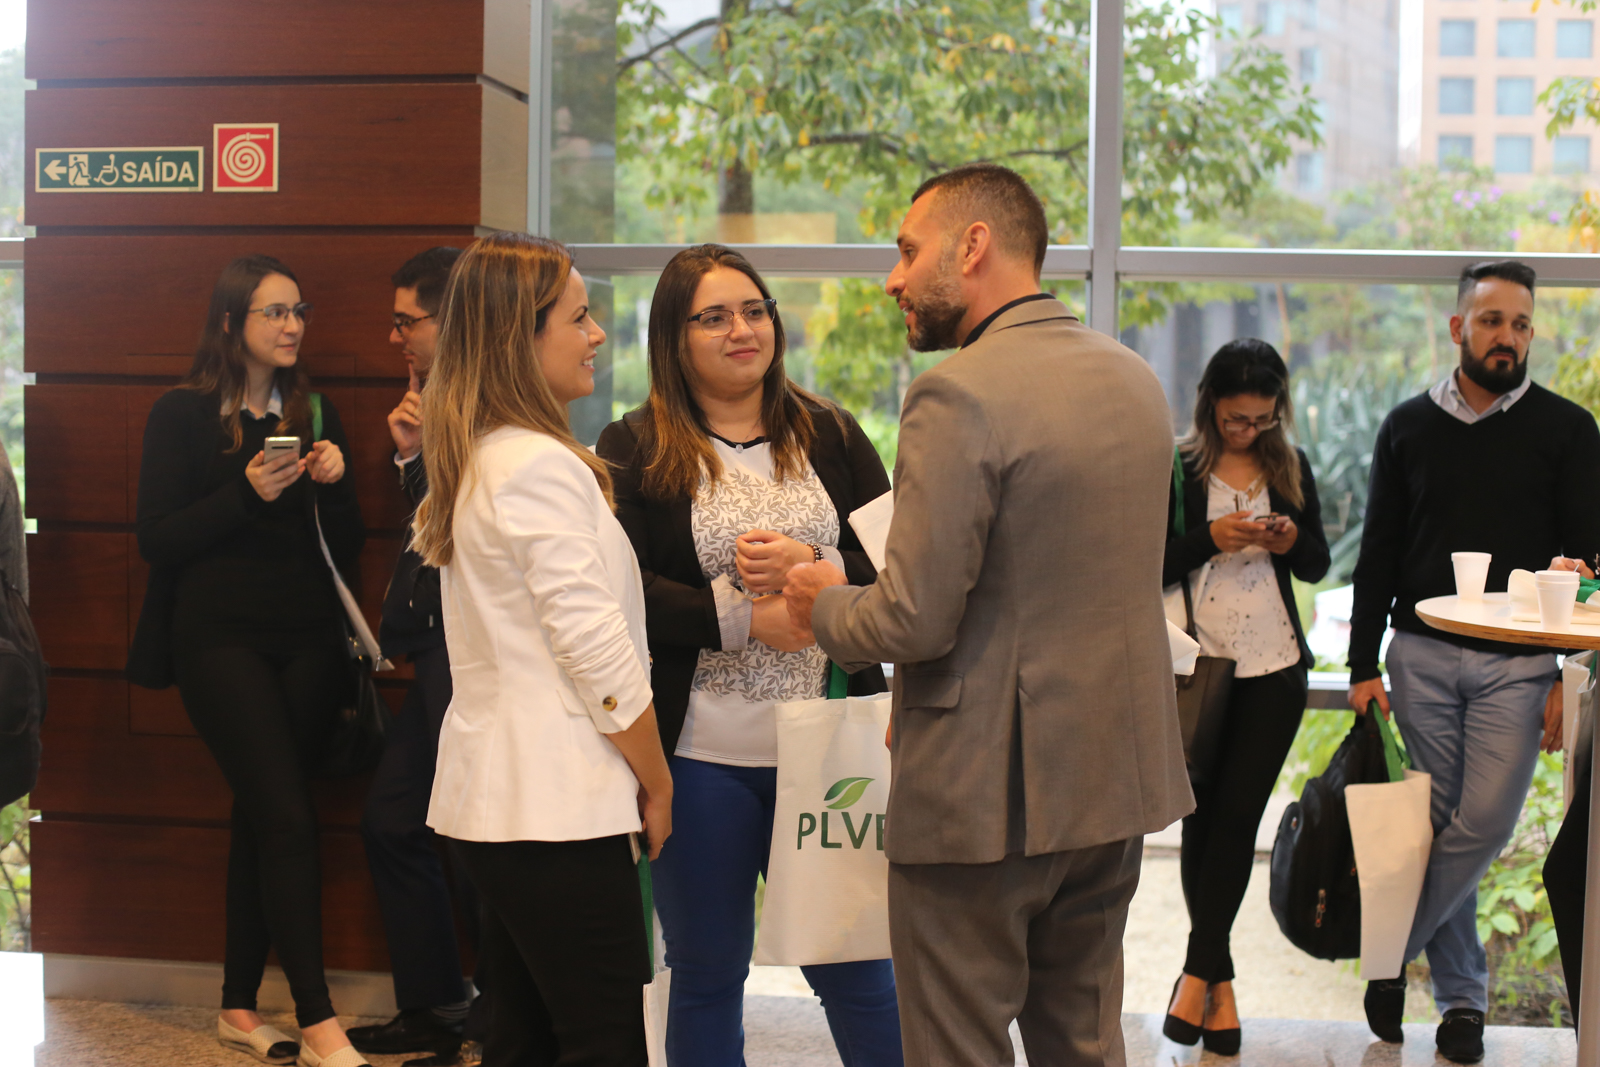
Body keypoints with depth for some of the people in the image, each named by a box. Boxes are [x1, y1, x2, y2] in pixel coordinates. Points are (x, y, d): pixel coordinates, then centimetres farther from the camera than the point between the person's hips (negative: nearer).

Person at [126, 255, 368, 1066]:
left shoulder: (314, 413, 12)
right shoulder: (182, 414, 0)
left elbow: (346, 549, 10)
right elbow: (157, 541, -7)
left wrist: (333, 483, -9)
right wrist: (247, 493, -18)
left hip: (307, 641, 4)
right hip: (221, 639, -4)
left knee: (259, 819, 9)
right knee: (289, 821, -12)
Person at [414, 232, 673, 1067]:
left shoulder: (470, 461, 15)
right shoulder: (540, 466, -15)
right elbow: (595, 647, -17)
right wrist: (657, 781, -6)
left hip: (493, 799, 10)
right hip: (556, 803, -10)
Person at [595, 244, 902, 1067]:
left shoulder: (830, 435, 9)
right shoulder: (634, 450, 0)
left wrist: (812, 571, -15)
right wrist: (742, 618, -18)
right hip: (700, 756, -2)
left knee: (855, 964, 9)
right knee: (706, 976, 13)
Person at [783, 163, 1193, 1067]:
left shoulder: (960, 395, -19)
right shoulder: (1136, 379, 8)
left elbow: (914, 620, -22)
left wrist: (825, 604, 0)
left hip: (986, 795, -8)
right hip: (1113, 782, 8)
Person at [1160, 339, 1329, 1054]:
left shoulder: (1293, 468, 8)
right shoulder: (1175, 469, -2)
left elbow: (1318, 566, 14)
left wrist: (1292, 542, -7)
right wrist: (1211, 538, -19)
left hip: (1274, 670, 2)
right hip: (1200, 666, -1)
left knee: (1236, 817, -2)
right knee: (1203, 819, 4)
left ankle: (1198, 970, 6)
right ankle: (1220, 979, 16)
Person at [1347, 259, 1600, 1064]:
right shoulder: (1409, 427, 8)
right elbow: (1378, 556, 9)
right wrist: (1363, 666, 3)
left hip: (1516, 663, -1)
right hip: (1421, 653, 2)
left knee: (1483, 824, -10)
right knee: (1436, 824, 4)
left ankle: (1390, 952, 8)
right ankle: (1461, 995, 16)